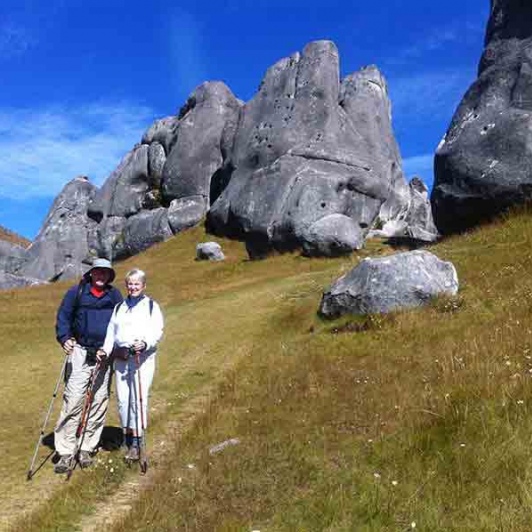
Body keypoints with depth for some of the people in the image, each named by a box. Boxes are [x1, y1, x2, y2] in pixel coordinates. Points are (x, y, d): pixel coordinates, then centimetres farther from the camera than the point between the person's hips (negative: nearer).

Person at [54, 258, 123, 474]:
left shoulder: (115, 296, 9)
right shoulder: (76, 292, 3)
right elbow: (63, 316, 4)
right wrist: (64, 338, -12)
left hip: (104, 355, 2)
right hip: (80, 352, -2)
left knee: (99, 402, 4)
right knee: (73, 400, -8)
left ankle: (87, 448, 16)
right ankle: (66, 452, -1)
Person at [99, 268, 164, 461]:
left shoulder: (152, 306, 7)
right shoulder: (119, 307, 21)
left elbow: (157, 331, -2)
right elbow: (111, 331, 15)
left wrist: (145, 343, -21)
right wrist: (106, 349, -2)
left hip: (143, 357, -4)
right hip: (121, 358, 4)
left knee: (139, 398, -10)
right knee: (122, 398, 2)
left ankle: (136, 443, -4)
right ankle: (127, 436, 17)